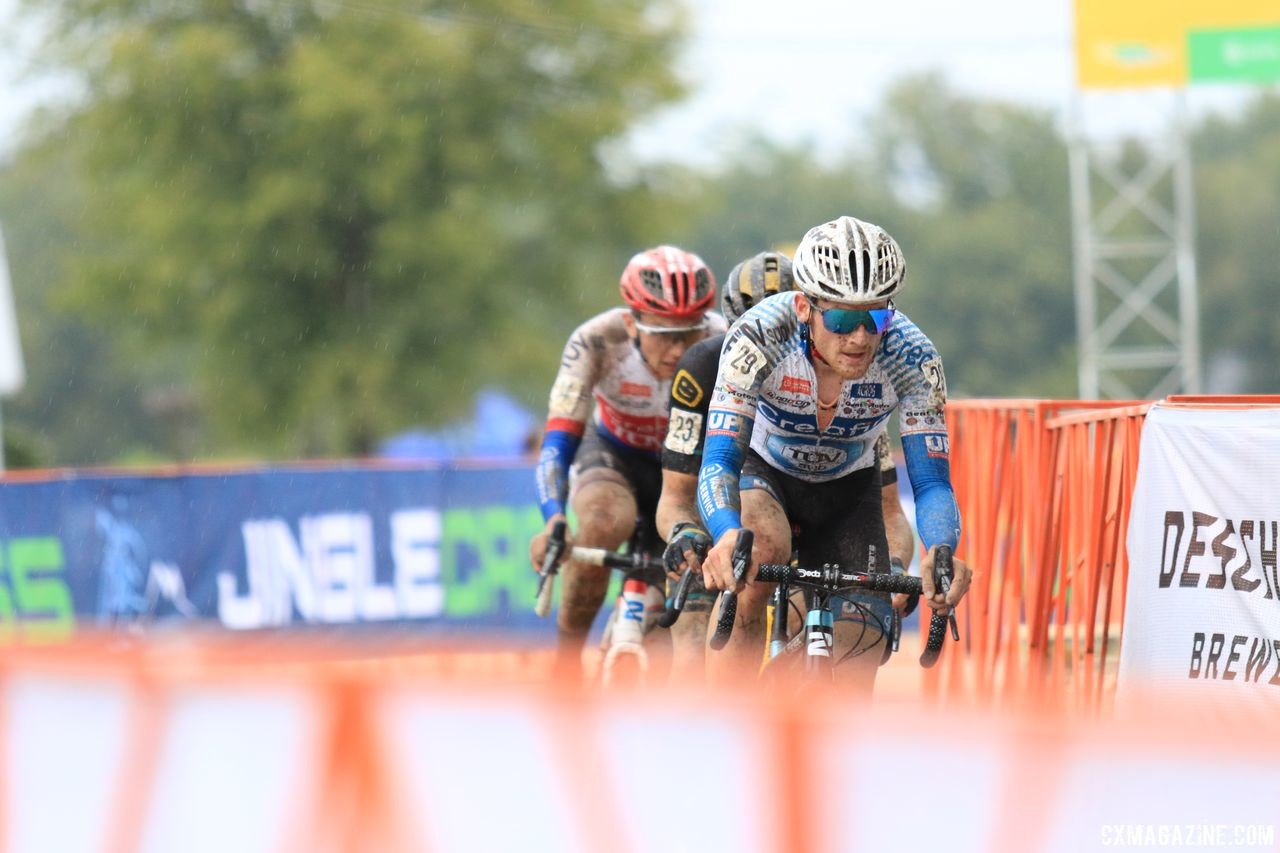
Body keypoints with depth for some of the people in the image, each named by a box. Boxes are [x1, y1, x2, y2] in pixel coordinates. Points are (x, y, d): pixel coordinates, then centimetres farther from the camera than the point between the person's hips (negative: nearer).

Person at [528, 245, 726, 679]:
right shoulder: (598, 341, -32)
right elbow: (558, 440, -37)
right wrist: (553, 521, -53)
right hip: (612, 457, -1)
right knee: (604, 521, -36)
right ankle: (568, 655, -19)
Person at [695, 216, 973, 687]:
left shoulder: (911, 358, -30)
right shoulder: (758, 337, -35)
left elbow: (931, 480, -29)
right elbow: (718, 462, -40)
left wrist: (941, 552, -51)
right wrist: (727, 538, -62)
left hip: (847, 489, 3)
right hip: (762, 470, -2)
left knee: (862, 647, -10)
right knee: (761, 549, -35)